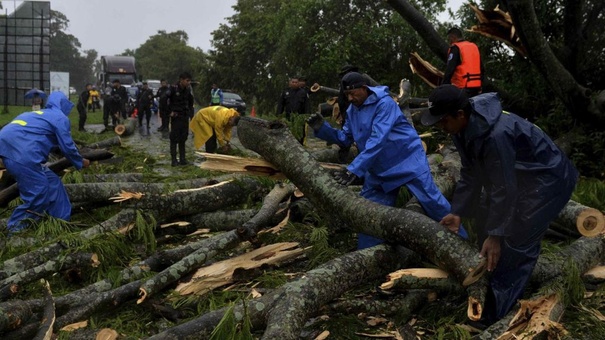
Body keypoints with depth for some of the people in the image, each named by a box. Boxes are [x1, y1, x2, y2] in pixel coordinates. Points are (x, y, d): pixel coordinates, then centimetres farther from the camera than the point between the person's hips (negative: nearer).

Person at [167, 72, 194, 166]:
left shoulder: (188, 90, 4)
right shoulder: (173, 89, -13)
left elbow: (190, 102, 21)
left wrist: (189, 111, 12)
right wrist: (170, 111, -10)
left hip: (185, 117, 6)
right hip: (176, 117, -6)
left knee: (183, 138, 10)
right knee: (174, 138, -2)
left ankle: (182, 159, 16)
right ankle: (174, 159, 1)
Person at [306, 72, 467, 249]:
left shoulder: (384, 103, -23)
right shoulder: (352, 111, 3)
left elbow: (377, 140, -31)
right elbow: (345, 138, 5)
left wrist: (354, 169, -37)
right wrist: (322, 128, -12)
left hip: (408, 161, -7)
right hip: (379, 169, 7)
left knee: (431, 201, -5)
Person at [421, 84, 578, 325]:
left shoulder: (496, 135, -37)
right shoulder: (464, 127, -9)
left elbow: (503, 189, -31)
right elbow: (470, 173, 0)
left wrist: (496, 235, -25)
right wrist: (457, 212, -2)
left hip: (548, 179, -9)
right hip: (516, 175, 10)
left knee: (515, 244, -11)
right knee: (486, 218, 14)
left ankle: (495, 316, -1)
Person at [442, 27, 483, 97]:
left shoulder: (455, 48, -6)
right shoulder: (475, 47, 18)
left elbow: (449, 70, -15)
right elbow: (481, 69, 20)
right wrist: (480, 86, 24)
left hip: (463, 88, -8)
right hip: (476, 87, 8)